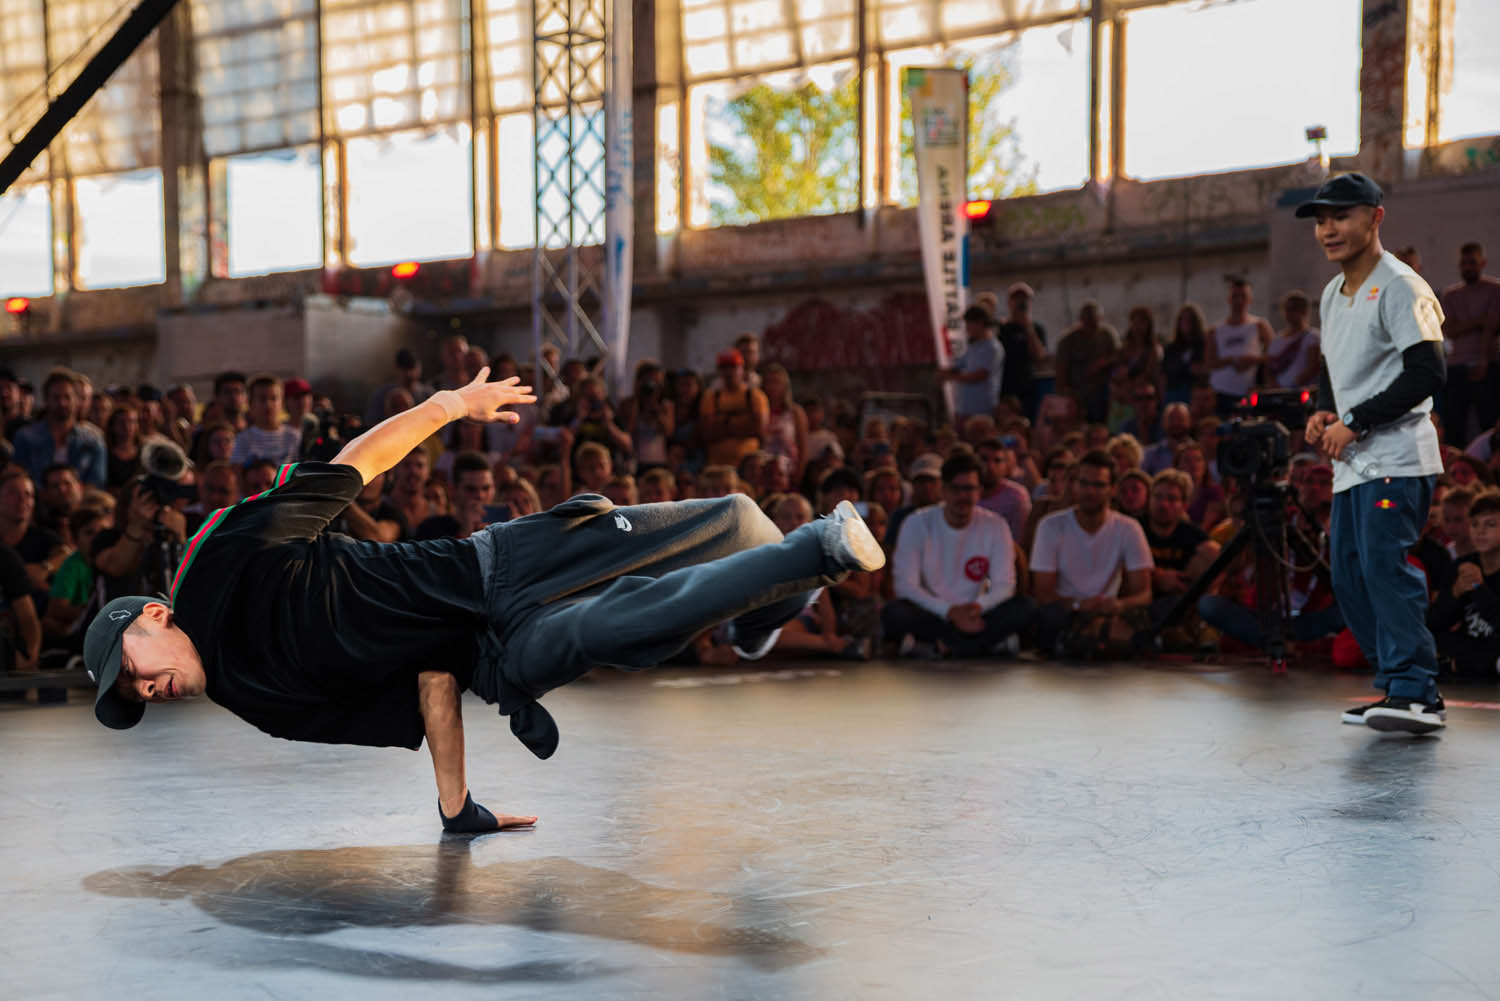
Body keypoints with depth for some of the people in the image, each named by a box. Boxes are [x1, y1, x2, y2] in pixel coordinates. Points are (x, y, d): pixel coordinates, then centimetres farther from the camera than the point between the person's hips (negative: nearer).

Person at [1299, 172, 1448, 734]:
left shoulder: (1400, 288, -10)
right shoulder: (1332, 295, 17)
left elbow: (1427, 374, -18)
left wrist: (1356, 422, -17)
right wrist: (1323, 413, 8)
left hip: (1396, 460, -9)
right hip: (1351, 464, 9)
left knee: (1384, 563, -18)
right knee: (1348, 574, 8)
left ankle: (1416, 692, -17)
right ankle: (1397, 688, 16)